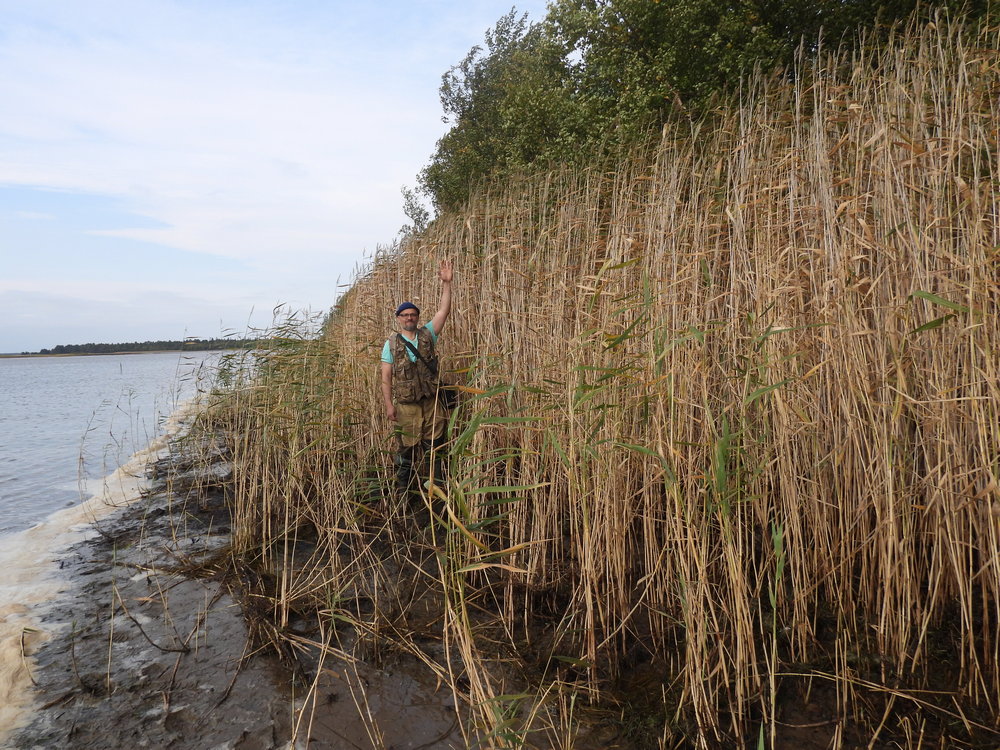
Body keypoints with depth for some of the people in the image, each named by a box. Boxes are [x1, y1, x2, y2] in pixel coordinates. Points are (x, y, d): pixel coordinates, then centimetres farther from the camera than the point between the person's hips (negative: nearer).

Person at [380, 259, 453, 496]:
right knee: (407, 449, 5)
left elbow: (444, 311, -3)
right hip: (406, 405, -2)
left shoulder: (427, 334, 7)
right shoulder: (391, 343, 2)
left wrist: (446, 283, -12)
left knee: (433, 447, 7)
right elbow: (386, 376, -1)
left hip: (431, 402, 2)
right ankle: (403, 491, 18)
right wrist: (389, 404, -9)